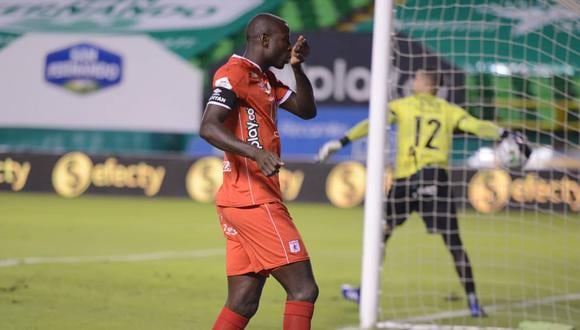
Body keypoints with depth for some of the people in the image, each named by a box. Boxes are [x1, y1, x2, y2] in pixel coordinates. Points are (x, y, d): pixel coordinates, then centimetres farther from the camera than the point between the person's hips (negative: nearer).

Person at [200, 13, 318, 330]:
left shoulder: (264, 79, 20)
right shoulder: (234, 74, -10)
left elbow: (306, 110, 25)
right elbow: (208, 127, -23)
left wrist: (297, 66, 11)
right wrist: (255, 152, -36)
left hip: (252, 201, 10)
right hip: (254, 201, -10)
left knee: (242, 304, 8)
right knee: (303, 289, -8)